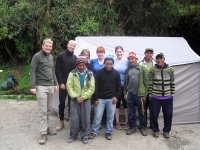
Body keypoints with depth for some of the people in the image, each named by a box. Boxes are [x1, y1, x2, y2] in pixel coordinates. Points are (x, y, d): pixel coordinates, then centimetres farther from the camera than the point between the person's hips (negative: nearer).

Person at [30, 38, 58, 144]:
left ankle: (46, 128, 23)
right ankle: (43, 133, 0)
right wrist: (32, 86, -16)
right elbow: (32, 72, -10)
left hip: (50, 86, 6)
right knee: (43, 110, -6)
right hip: (41, 87, -6)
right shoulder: (37, 56, -6)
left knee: (48, 110, 10)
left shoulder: (51, 57, 16)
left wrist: (55, 84, 18)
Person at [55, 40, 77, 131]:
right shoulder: (60, 55, -2)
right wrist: (61, 83, -11)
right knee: (62, 103, 4)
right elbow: (57, 70, -6)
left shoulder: (75, 58, 10)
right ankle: (61, 122, 17)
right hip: (63, 83, -3)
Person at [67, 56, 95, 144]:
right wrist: (75, 97, -14)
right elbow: (69, 87, -4)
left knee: (85, 119, 4)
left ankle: (84, 136, 19)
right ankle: (73, 136, 21)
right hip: (75, 100, 0)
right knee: (74, 119, 3)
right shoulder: (72, 74, 1)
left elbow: (92, 88, -4)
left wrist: (83, 97, -13)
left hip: (86, 100, 0)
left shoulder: (90, 74, 1)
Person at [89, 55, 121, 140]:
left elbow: (119, 86, 6)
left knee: (110, 117, 9)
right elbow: (96, 86, -4)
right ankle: (94, 132, 18)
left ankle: (108, 132, 23)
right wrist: (95, 98, -7)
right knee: (97, 116, 2)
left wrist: (116, 96, -4)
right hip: (100, 99, -1)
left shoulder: (116, 73, 1)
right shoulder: (99, 72, -5)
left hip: (111, 99, 2)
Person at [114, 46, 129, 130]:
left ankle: (127, 122, 20)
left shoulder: (127, 62, 1)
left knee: (126, 104, 7)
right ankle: (117, 122, 21)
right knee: (117, 104, 9)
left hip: (125, 86, 0)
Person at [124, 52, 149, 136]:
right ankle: (132, 127, 24)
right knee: (131, 112, 11)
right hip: (130, 94, 4)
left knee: (141, 112, 8)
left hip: (140, 94, -4)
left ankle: (143, 128, 23)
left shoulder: (142, 68, -3)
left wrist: (144, 94, -8)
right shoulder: (128, 70, 10)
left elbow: (146, 82, -5)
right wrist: (125, 93, 10)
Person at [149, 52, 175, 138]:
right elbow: (150, 83, 0)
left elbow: (172, 83, 5)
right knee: (154, 114, 5)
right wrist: (150, 94, -1)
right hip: (155, 97, -1)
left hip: (168, 97, 1)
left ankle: (166, 130, 29)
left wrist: (172, 94, 4)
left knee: (168, 114, 8)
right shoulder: (152, 70, -3)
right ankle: (155, 130, 27)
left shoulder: (170, 69, 0)